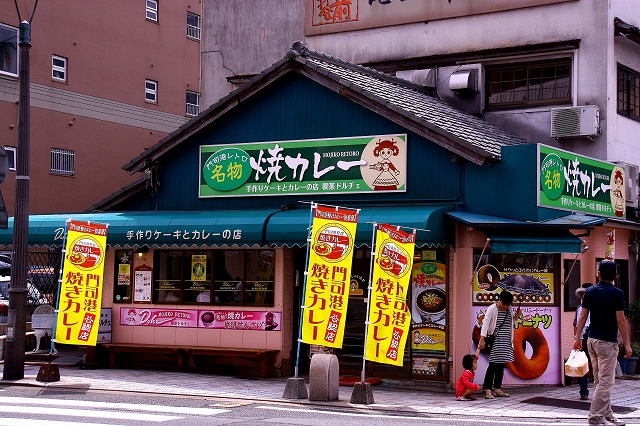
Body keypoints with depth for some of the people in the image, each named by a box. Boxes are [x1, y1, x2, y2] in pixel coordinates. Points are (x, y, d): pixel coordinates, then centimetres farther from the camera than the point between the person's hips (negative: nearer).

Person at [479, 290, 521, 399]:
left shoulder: (509, 309, 11)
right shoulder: (492, 309, -8)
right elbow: (485, 324, -14)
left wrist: (516, 316, 2)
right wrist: (482, 339, -22)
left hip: (506, 341, 6)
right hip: (495, 340, -6)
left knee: (501, 365, 8)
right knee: (493, 364, -9)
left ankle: (497, 389, 14)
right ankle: (488, 390, -8)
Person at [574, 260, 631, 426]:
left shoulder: (590, 291, 5)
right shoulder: (617, 293, -11)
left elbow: (582, 316, 6)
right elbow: (620, 320, -13)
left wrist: (578, 337, 14)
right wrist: (627, 344, -8)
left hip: (592, 340, 6)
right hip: (607, 342, -6)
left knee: (601, 381, 13)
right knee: (605, 382, -5)